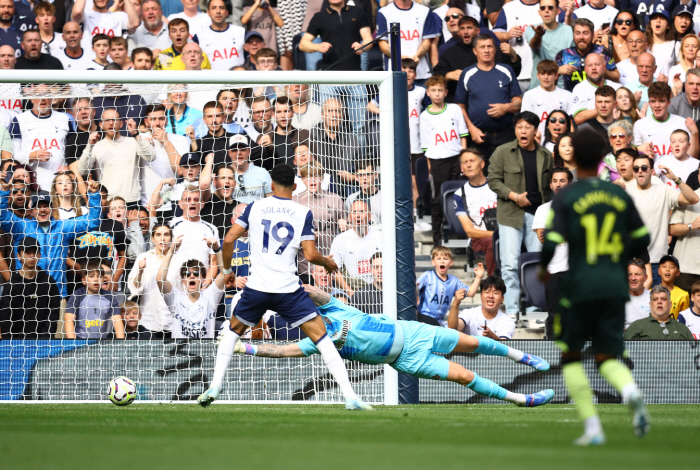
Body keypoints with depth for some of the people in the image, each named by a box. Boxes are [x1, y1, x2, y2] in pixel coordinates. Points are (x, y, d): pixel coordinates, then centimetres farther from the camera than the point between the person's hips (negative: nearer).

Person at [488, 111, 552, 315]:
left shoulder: (545, 156, 9)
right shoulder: (503, 152, 0)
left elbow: (550, 185, 14)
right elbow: (494, 180, -1)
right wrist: (514, 196, -13)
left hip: (537, 214, 3)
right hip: (510, 214, -3)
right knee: (510, 264, -5)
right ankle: (512, 310, -1)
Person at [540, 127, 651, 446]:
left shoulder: (565, 198, -5)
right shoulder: (619, 195, 7)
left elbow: (551, 242, -13)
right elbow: (642, 238, 12)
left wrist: (543, 268, 6)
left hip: (579, 287, -3)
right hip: (615, 286, 3)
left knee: (571, 357, 14)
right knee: (607, 358, 7)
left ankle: (592, 428, 2)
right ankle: (631, 393, -29)